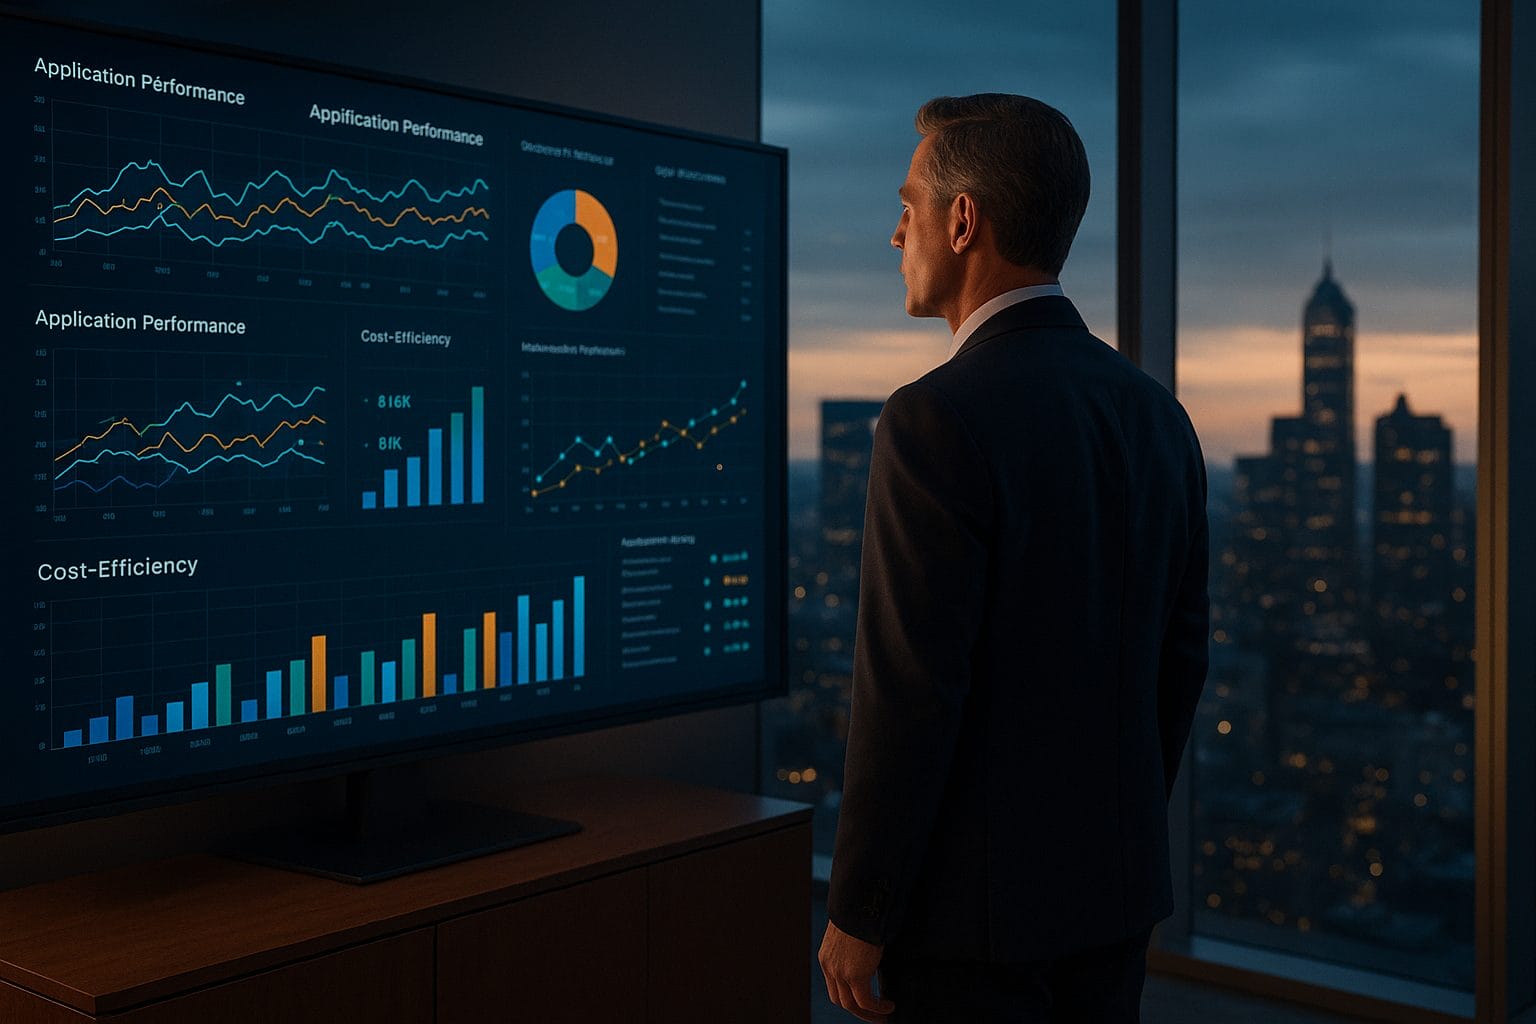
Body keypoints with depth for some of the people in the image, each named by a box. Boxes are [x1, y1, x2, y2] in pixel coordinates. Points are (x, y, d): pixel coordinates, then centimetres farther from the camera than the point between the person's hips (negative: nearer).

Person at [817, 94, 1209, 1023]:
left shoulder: (938, 421, -20)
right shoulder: (1156, 412, 3)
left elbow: (911, 697, -21)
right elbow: (1182, 658, 9)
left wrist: (857, 917, -10)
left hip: (975, 910, -7)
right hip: (1118, 895, 7)